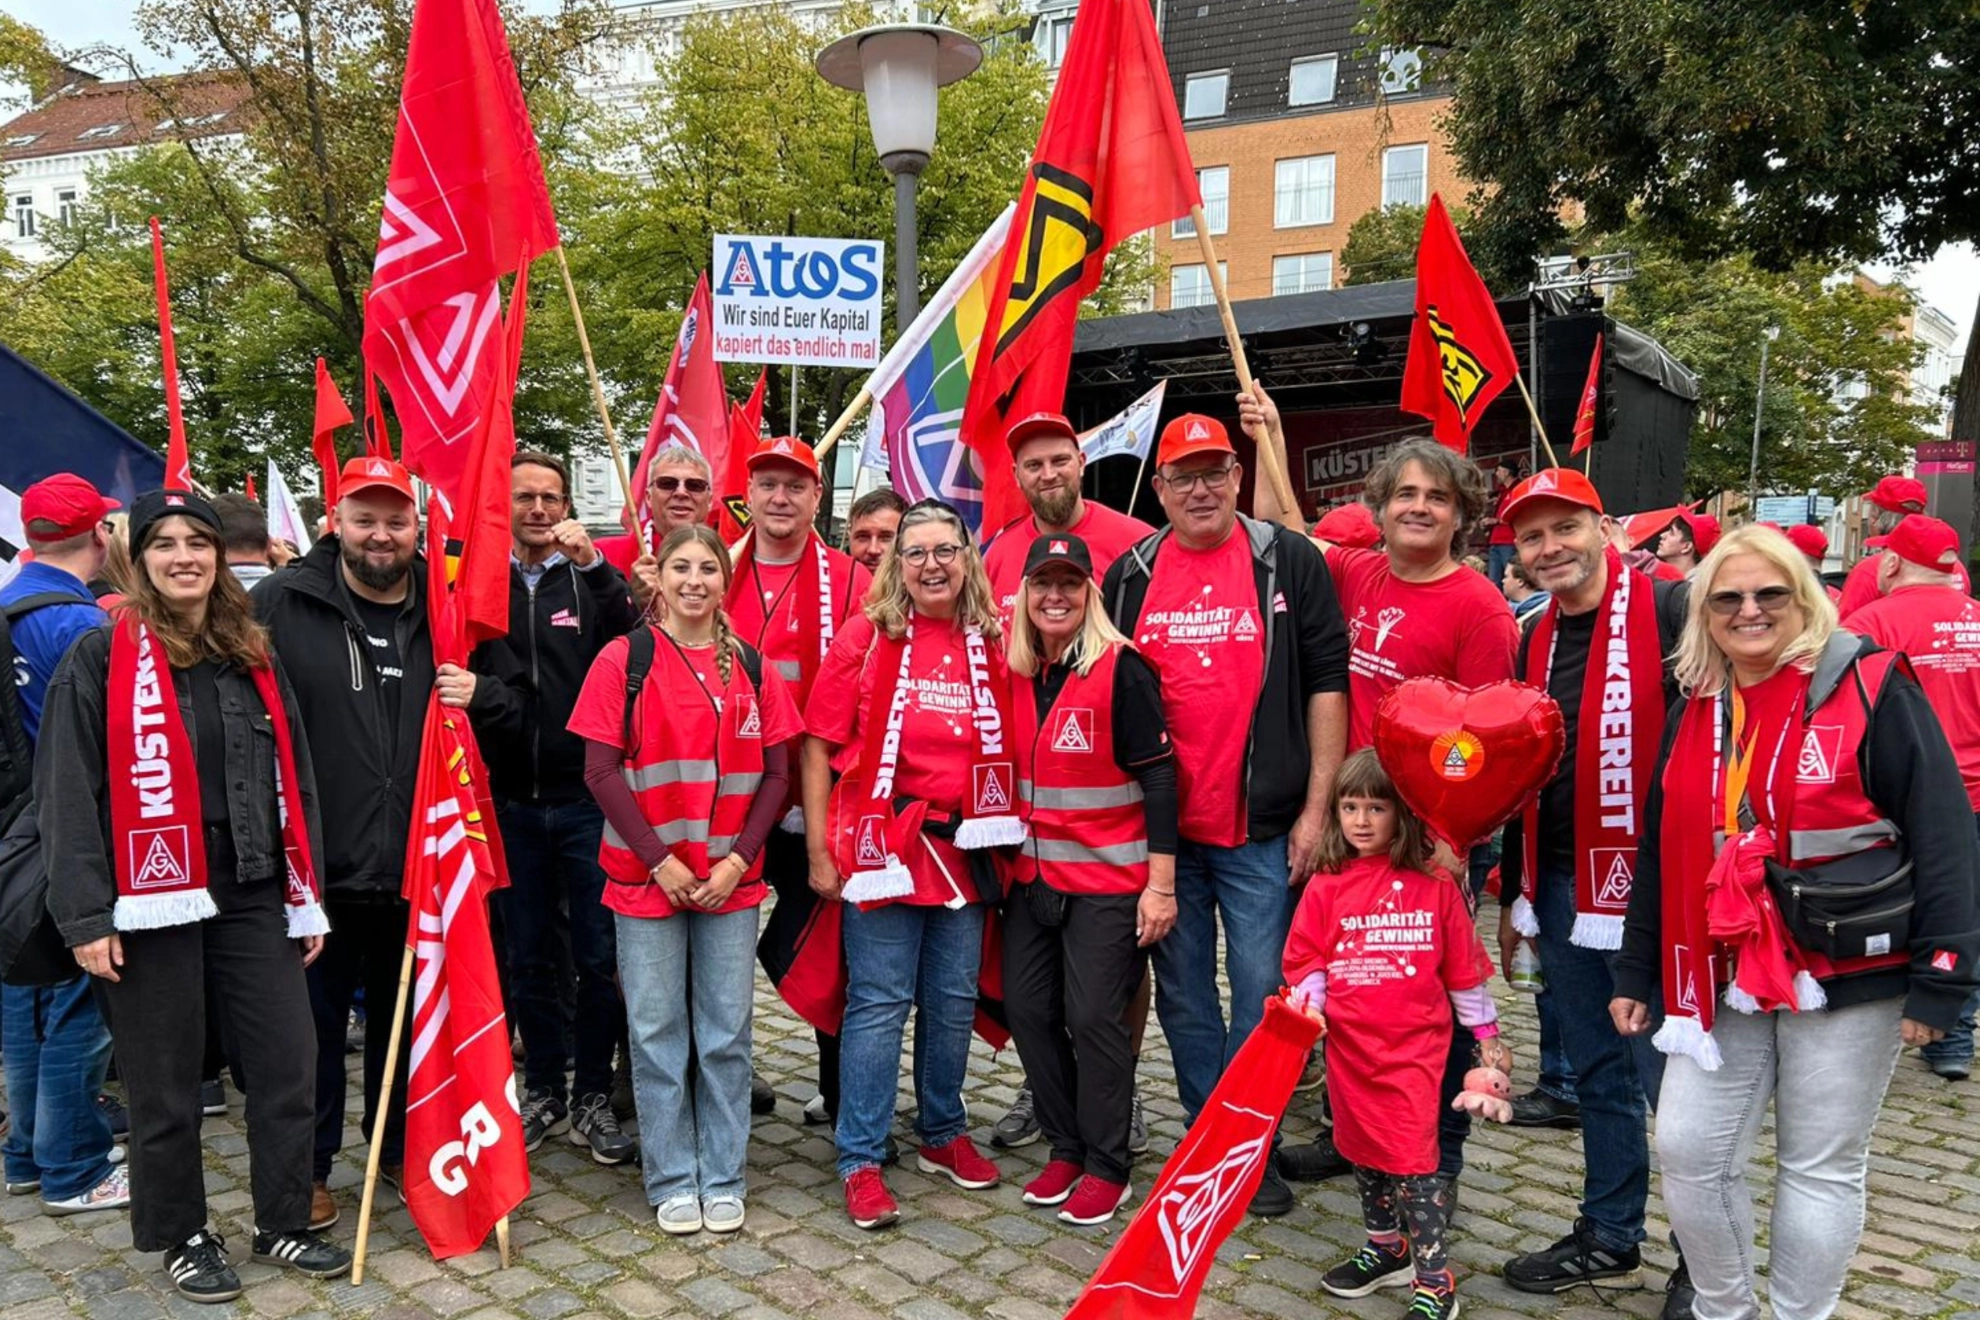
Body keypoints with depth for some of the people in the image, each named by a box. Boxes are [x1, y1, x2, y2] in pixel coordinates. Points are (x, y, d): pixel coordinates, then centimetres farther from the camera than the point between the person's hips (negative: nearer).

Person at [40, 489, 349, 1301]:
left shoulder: (252, 656, 11)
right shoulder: (100, 656, -3)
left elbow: (293, 782, 14)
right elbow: (67, 793, -7)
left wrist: (307, 895, 11)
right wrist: (85, 914, -12)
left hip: (251, 898, 4)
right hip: (150, 904, -4)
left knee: (287, 1067, 6)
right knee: (165, 1083, 8)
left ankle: (282, 1225, 23)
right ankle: (181, 1239, 27)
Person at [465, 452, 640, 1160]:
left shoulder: (592, 578, 2)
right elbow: (459, 673, 4)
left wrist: (595, 566, -21)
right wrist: (481, 693, -17)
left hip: (586, 798, -1)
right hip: (511, 801, 2)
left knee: (598, 958, 4)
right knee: (529, 959, 13)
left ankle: (592, 1096, 19)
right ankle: (544, 1091, 28)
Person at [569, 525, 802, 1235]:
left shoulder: (752, 666, 6)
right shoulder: (623, 659, -2)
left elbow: (776, 773, 5)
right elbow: (600, 771, -6)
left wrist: (738, 859, -6)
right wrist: (659, 861, -11)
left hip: (731, 878, 2)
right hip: (645, 877, -2)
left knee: (726, 1034, 8)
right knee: (658, 1033, 6)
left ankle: (723, 1178, 22)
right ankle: (673, 1181, 21)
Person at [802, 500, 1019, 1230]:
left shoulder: (989, 643, 6)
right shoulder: (865, 637, -3)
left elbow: (1009, 749, 12)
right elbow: (819, 747, -4)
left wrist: (1004, 837, 6)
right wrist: (819, 849, -7)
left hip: (964, 848, 4)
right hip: (885, 847, -4)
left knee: (954, 999, 14)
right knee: (879, 1002, 1)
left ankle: (943, 1134, 32)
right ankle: (860, 1161, 13)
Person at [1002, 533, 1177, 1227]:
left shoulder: (1121, 668, -11)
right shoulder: (1016, 674, 6)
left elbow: (1158, 776, -13)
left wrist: (1160, 883, -16)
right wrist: (1005, 859, 10)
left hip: (1108, 880, -6)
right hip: (1033, 877, 6)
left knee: (1095, 1016, -2)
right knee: (1028, 1008, 8)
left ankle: (1106, 1169, 16)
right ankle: (1066, 1148, 26)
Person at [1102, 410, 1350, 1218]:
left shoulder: (1289, 563, -1)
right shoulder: (1130, 576, 7)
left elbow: (1327, 682, -3)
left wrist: (1317, 807, -7)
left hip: (1261, 826, -3)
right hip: (1158, 826, 3)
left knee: (1260, 991, 3)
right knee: (1182, 991, 12)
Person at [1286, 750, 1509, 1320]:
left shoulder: (1434, 883, -4)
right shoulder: (1325, 887, 0)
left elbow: (1463, 967, 3)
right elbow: (1306, 961, 4)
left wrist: (1486, 1033, 8)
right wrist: (1305, 1005, -13)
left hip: (1414, 1044, -3)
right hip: (1349, 1043, 4)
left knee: (1413, 1157, -6)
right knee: (1363, 1149, 16)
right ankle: (1385, 1248, 36)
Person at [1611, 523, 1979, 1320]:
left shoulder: (1869, 688, -9)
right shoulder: (1695, 708, 7)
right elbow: (1660, 850, 12)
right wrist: (1637, 970, 12)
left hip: (1845, 976, -5)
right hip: (1722, 976, 5)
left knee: (1821, 1168, 9)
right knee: (1689, 1151, 6)